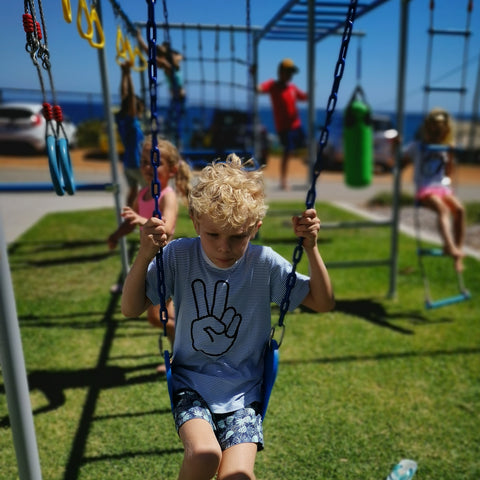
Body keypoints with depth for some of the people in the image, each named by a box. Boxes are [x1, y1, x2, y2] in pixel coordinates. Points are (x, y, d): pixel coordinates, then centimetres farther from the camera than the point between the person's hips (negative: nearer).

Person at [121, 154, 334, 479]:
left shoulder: (265, 264, -11)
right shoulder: (179, 256, -11)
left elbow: (323, 303, -3)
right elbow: (130, 309, -10)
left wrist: (311, 249, -16)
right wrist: (145, 255, -24)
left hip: (243, 391, 1)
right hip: (190, 383, 0)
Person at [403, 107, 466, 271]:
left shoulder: (445, 148, 15)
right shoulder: (417, 146, 7)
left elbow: (448, 174, 13)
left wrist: (450, 156, 0)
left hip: (442, 188, 4)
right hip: (424, 190, -4)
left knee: (460, 209, -26)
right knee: (443, 210, -34)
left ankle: (459, 249, -23)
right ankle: (450, 247, -52)